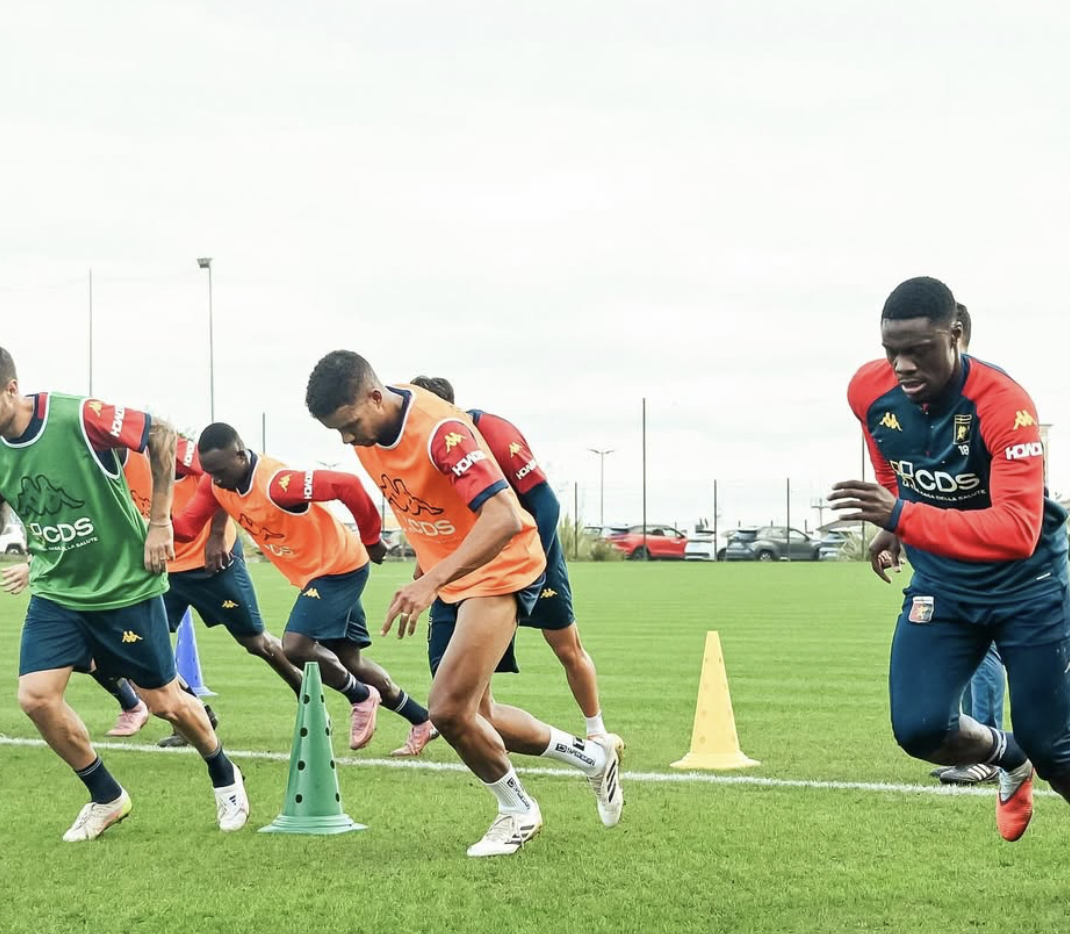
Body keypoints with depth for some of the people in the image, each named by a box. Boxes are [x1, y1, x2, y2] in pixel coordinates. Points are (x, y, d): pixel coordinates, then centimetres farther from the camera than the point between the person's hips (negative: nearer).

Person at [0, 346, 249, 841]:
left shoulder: (78, 417, -24)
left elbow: (161, 434, -13)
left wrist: (159, 521, -12)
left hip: (126, 583, -4)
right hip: (55, 591, 4)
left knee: (163, 701, 4)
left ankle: (225, 779, 34)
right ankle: (106, 798, 11)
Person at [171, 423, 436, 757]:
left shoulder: (276, 484, -32)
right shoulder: (216, 483, -7)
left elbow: (348, 485, -33)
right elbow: (187, 525, -10)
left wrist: (370, 540, -20)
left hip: (339, 567, -9)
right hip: (312, 574, 9)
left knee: (295, 646, -20)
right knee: (347, 660, 15)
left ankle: (361, 697, 6)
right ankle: (423, 720, 29)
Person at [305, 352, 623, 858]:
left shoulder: (440, 431, -30)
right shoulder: (366, 431, -5)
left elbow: (503, 519, -38)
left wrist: (432, 581, -46)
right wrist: (427, 563, 17)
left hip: (501, 570, -9)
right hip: (451, 575, 9)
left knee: (449, 709, -18)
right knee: (471, 718, 12)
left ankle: (517, 810, 8)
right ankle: (592, 757, 33)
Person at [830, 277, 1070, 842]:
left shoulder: (1003, 405, -30)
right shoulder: (870, 392, -13)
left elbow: (1018, 532, -40)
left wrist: (903, 518, -47)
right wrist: (893, 528, 5)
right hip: (941, 583, 4)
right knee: (919, 729, -10)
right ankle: (1007, 757, 21)